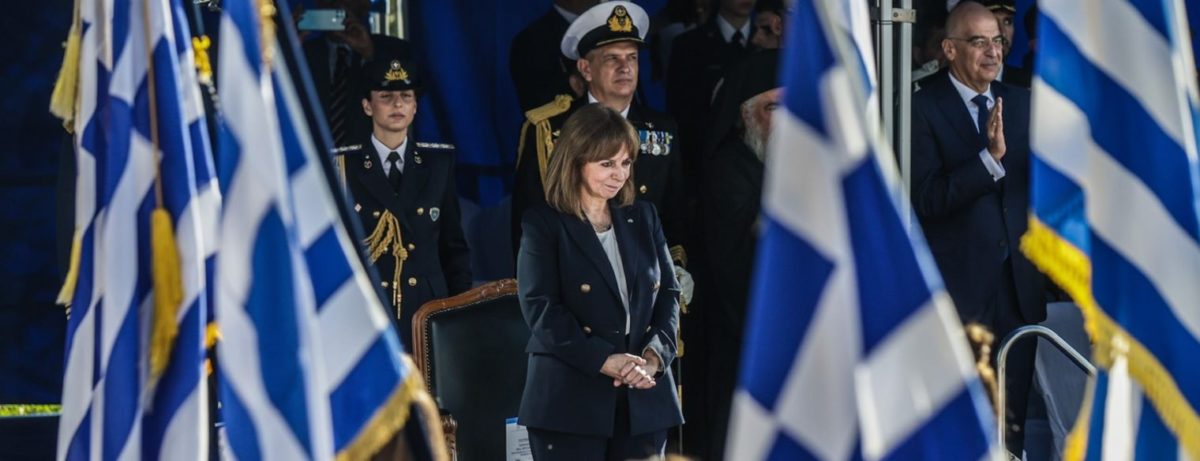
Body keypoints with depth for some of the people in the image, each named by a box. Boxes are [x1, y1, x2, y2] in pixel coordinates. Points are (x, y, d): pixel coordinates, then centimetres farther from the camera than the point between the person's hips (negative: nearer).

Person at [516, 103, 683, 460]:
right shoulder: (543, 225, 1)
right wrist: (606, 361, -18)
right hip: (571, 400, -4)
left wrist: (654, 354, -7)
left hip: (644, 399, 4)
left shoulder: (642, 218, 16)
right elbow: (542, 309, -9)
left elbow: (669, 294, 13)